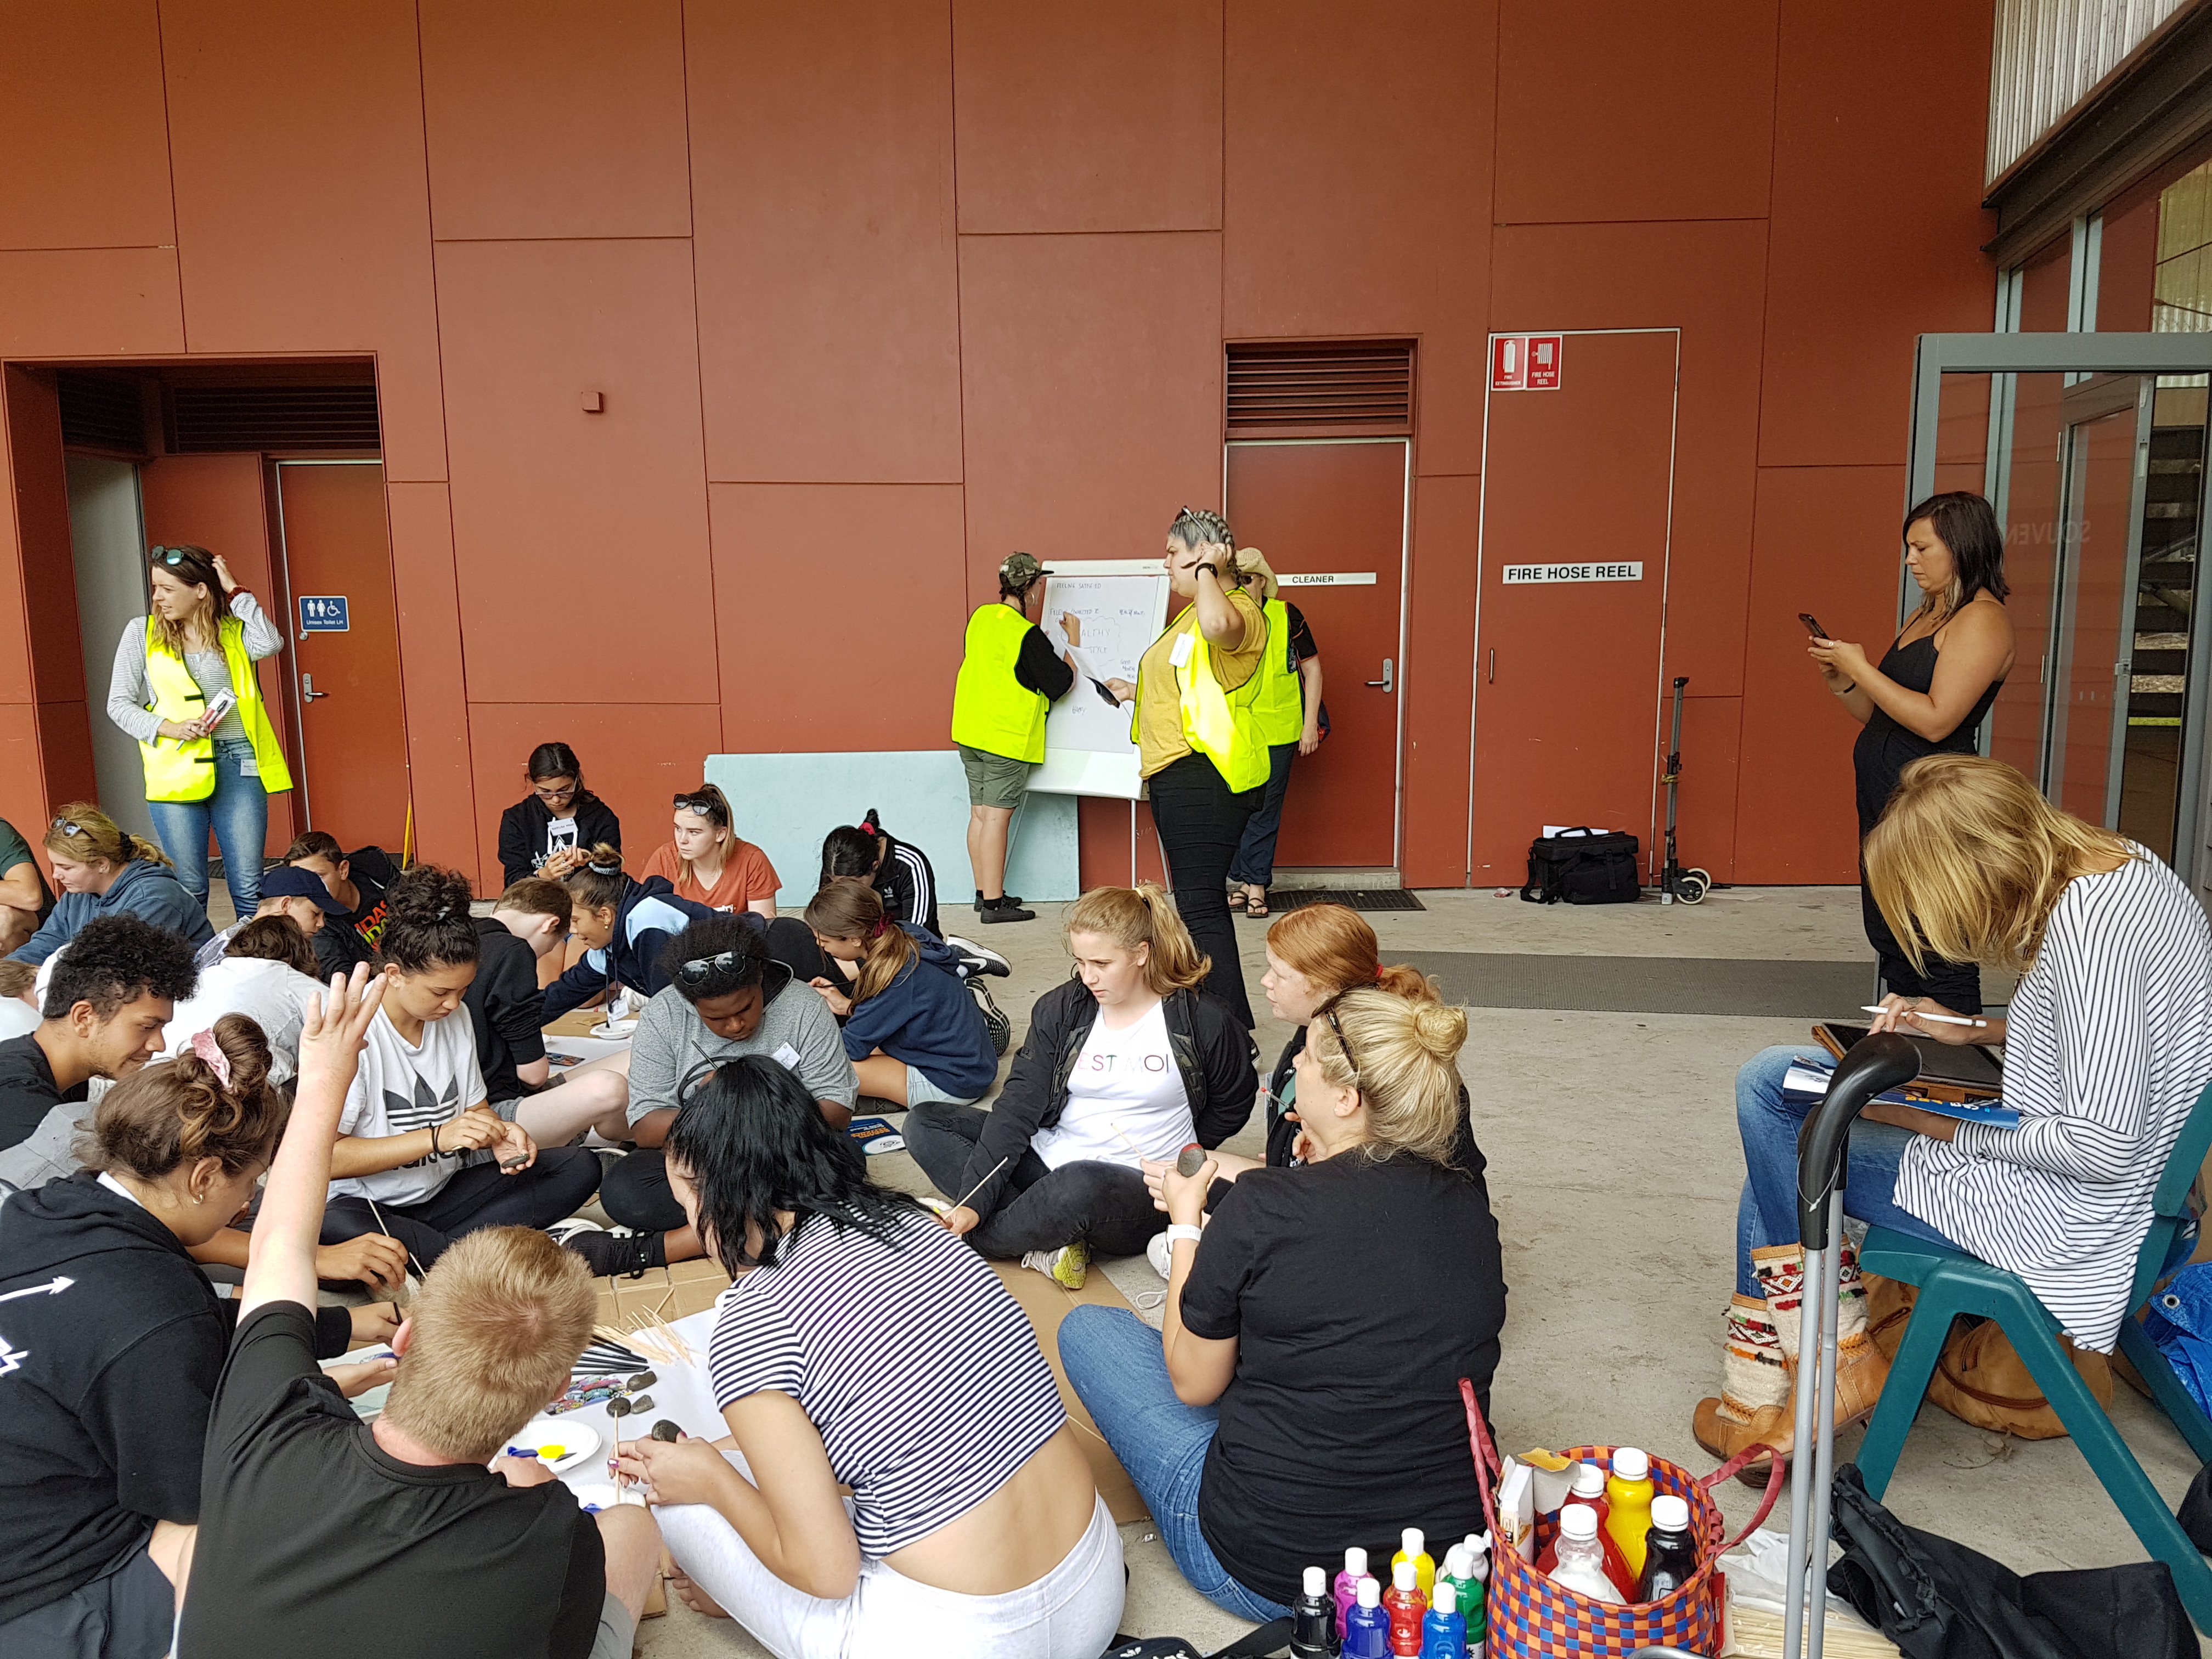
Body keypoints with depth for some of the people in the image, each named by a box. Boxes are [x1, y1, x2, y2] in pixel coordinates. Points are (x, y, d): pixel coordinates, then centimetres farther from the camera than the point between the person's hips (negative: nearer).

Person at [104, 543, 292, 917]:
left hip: (239, 765, 0)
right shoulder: (142, 631, 8)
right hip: (175, 770, 0)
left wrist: (234, 591, -8)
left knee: (249, 886, 0)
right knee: (188, 888, 4)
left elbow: (270, 644, -17)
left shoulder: (235, 631, 7)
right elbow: (119, 704, 7)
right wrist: (169, 728, -10)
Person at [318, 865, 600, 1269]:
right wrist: (437, 1138, -25)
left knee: (580, 1167, -9)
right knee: (333, 1228, -41)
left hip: (443, 1190, 7)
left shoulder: (453, 1019, 5)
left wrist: (498, 1133, -9)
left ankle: (427, 1254, -20)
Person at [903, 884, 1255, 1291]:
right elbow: (1018, 1106, -7)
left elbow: (1231, 1108, 9)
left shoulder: (1203, 1024, -7)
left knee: (1080, 1185, -41)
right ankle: (1046, 1243, -20)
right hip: (1048, 1162, 5)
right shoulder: (1059, 1009, 1)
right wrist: (973, 1203, -17)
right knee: (924, 1123, -9)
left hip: (1140, 1191, -5)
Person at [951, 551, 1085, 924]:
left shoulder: (981, 616, 7)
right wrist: (1073, 643, 2)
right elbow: (1060, 683, -11)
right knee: (997, 816, -5)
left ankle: (985, 893, 21)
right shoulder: (1027, 634, -16)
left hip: (969, 732, 8)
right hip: (1007, 738, -8)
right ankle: (994, 903, -2)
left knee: (980, 813, 12)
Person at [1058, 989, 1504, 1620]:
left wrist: (1186, 1223, 4)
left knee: (1087, 1326, 12)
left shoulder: (1262, 1206, -21)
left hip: (1266, 1574, -6)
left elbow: (1193, 1384, -7)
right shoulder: (1471, 1205, -6)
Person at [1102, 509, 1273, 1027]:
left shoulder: (1239, 608, -12)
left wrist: (1207, 570, -22)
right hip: (1178, 774, 11)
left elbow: (1219, 625, -39)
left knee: (1199, 905, -11)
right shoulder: (1194, 613, 21)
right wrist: (1137, 693, 26)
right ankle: (1232, 1019, 27)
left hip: (1207, 774, -11)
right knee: (1200, 899, 16)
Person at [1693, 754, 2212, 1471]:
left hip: (2062, 1215, -10)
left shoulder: (2089, 922, -27)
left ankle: (1840, 1361, 8)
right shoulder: (2122, 862, 3)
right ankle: (1758, 1399, 15)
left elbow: (2104, 1146, -27)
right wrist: (1975, 1031, 9)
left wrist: (1943, 1126, -15)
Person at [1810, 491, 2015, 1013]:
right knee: (1890, 941, 17)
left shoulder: (1983, 619, -12)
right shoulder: (1924, 615, 17)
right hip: (1884, 795, 10)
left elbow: (1935, 720, -22)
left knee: (1938, 953, -5)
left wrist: (1861, 669, -14)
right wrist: (1840, 680, 2)